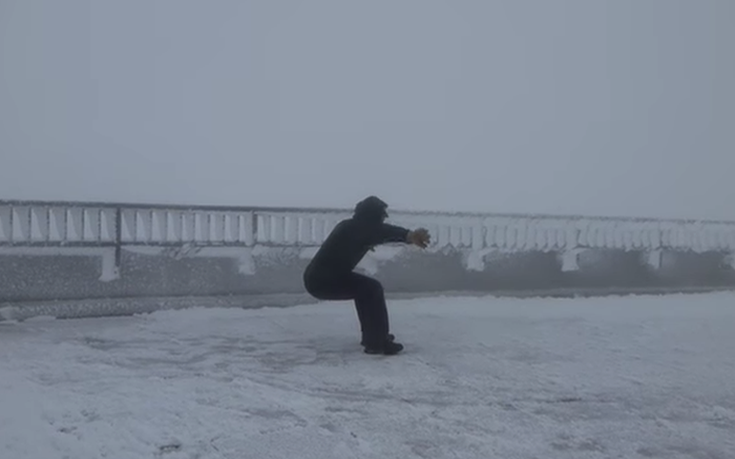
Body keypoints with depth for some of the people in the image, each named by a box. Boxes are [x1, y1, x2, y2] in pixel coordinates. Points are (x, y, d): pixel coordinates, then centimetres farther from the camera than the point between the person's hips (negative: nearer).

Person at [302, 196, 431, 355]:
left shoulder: (351, 227, 15)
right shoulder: (355, 228, -17)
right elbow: (381, 231, -38)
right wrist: (408, 235, -57)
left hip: (318, 277, 11)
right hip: (322, 280, -11)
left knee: (364, 288, 24)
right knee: (372, 288, -15)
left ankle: (371, 335, 32)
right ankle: (377, 342, -13)